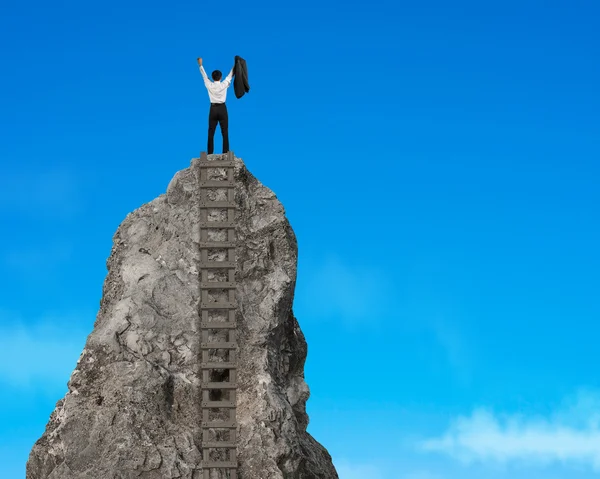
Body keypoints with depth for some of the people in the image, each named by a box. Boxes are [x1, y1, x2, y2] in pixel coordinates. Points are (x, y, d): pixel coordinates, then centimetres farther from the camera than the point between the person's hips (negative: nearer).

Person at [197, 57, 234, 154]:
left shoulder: (209, 85, -5)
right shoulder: (224, 85, -7)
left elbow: (204, 75, 11)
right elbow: (230, 75, 7)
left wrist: (200, 65, 26)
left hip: (213, 109, 1)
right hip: (222, 109, -1)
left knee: (211, 133, 5)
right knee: (225, 132, 0)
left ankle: (210, 154, 3)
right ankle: (225, 153, -4)